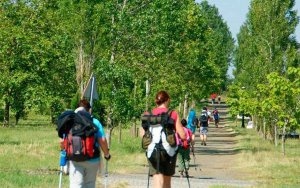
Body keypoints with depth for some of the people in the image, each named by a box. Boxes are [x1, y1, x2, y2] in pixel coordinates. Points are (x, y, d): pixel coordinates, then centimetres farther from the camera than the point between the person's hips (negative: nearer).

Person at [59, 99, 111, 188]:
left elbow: (62, 141, -2)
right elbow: (102, 141, -9)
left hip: (75, 160, 0)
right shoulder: (95, 122, -2)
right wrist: (107, 154, 7)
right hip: (92, 160, 0)